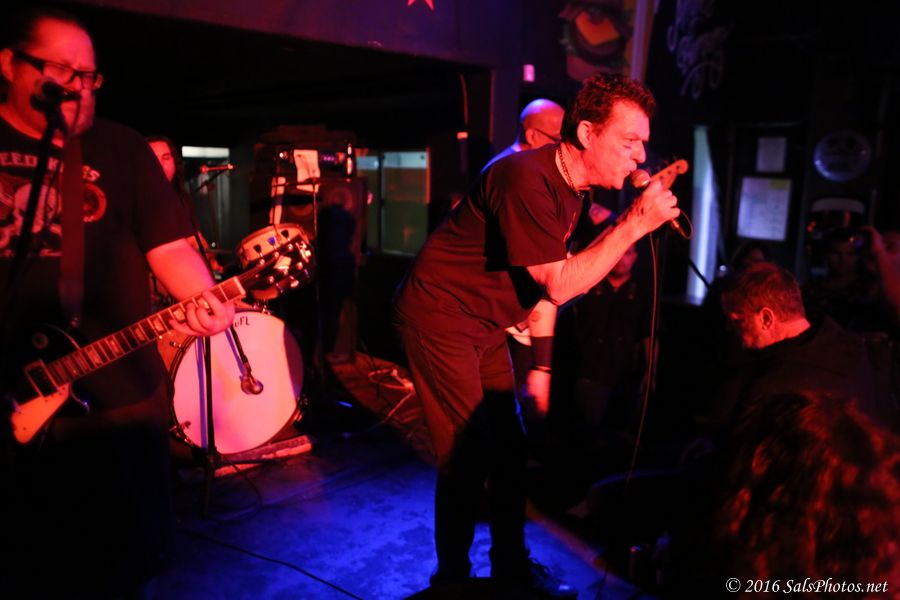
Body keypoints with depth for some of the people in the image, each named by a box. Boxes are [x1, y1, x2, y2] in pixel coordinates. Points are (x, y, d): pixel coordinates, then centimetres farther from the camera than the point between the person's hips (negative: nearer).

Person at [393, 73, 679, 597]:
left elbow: (549, 278, 9)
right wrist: (635, 224, -24)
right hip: (439, 315, -9)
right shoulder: (528, 180, -26)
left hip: (485, 324, 9)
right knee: (468, 454, -5)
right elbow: (559, 286, -25)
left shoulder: (574, 187, 4)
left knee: (509, 448, 13)